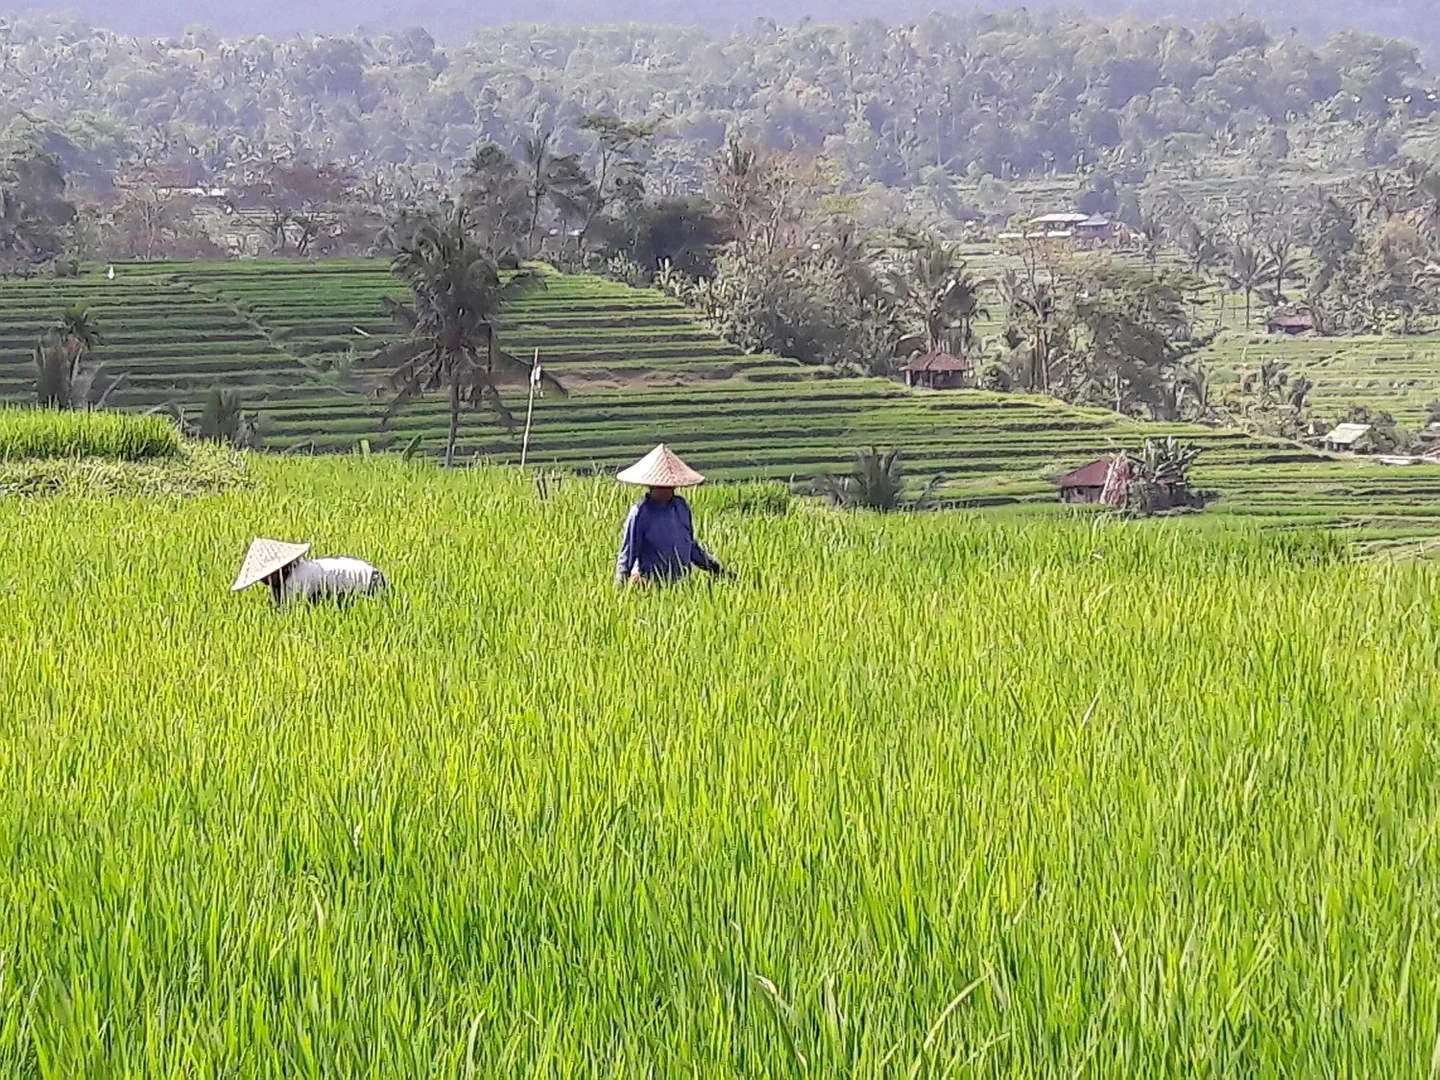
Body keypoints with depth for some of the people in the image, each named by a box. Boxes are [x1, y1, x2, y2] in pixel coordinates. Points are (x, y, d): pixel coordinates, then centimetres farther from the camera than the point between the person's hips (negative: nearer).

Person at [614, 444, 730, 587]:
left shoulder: (682, 507, 10)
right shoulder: (640, 513, -7)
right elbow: (627, 553, -5)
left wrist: (717, 569, 21)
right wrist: (621, 582, -19)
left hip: (681, 584, 5)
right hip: (651, 584, -5)